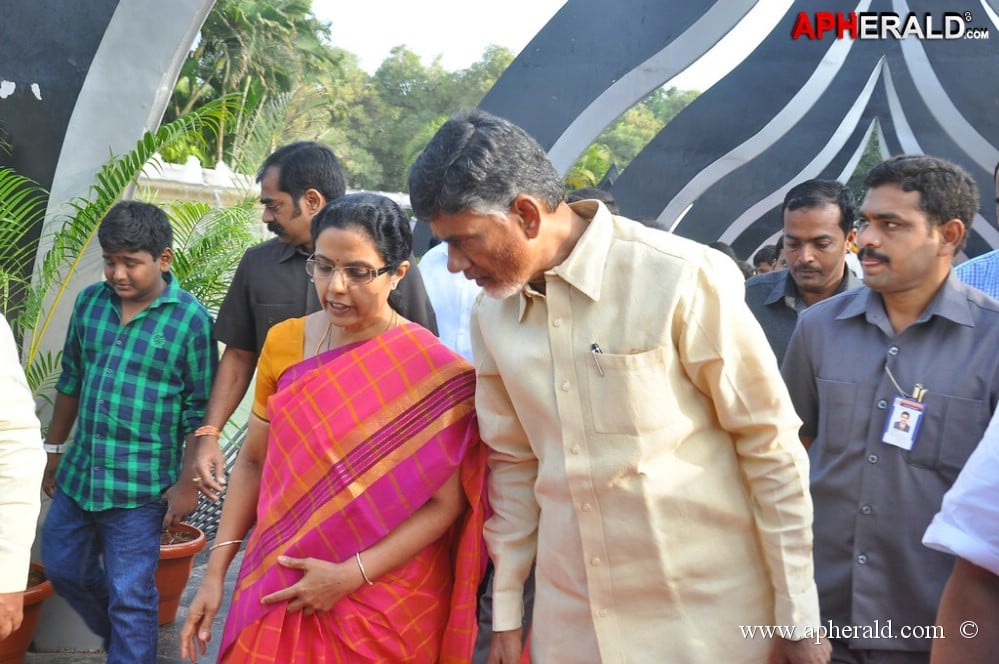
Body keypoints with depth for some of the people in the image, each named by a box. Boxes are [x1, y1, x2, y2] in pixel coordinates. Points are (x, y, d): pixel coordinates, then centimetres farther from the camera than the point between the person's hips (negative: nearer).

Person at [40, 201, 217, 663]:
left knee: (130, 598, 4)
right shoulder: (89, 302, 1)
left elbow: (200, 411, -10)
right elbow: (71, 380, 13)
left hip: (141, 486, -6)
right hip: (78, 473, 6)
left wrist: (187, 483, -11)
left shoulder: (191, 320, -14)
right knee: (62, 568, 22)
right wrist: (53, 448, 17)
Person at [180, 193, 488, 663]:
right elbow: (253, 461, 5)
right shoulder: (284, 342, -2)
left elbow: (444, 503, -12)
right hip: (277, 589, 3)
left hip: (385, 605, -3)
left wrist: (351, 575, -18)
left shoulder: (435, 371, -14)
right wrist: (216, 571, 2)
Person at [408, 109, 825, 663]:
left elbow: (771, 446, -11)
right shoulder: (490, 316, 0)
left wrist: (798, 614, -6)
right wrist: (505, 611, 12)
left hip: (704, 616, -4)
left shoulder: (683, 279, -17)